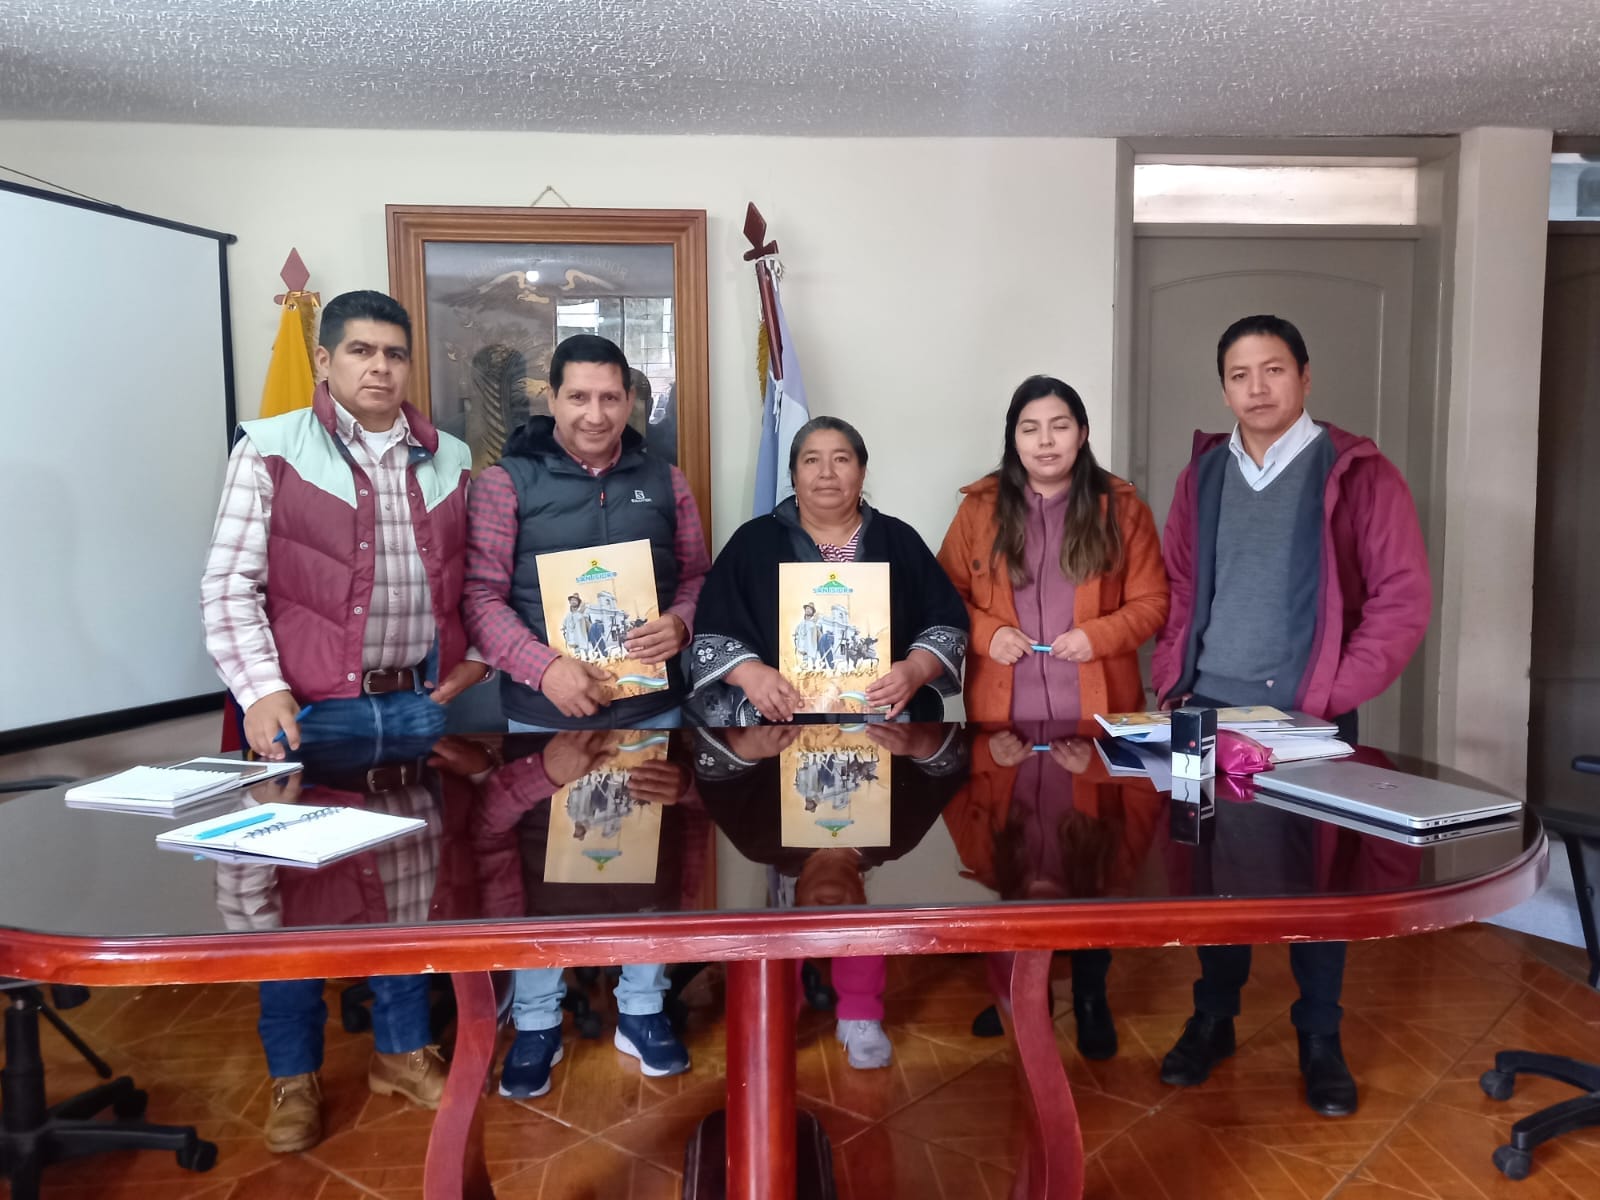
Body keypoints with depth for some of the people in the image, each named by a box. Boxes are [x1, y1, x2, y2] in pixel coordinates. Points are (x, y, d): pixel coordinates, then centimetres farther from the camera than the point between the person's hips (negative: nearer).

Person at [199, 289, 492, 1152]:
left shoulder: (447, 460, 10)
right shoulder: (271, 450, -2)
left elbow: (470, 575, 17)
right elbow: (230, 585, -6)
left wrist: (471, 657, 5)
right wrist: (260, 690, -15)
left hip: (418, 704, 4)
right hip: (306, 708, -3)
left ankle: (402, 1049, 30)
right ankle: (294, 1075, 23)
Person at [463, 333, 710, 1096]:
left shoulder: (664, 482, 6)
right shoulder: (506, 482, -4)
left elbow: (697, 575, 9)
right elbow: (481, 593, -10)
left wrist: (679, 625, -13)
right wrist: (542, 665, -22)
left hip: (650, 708, 3)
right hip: (545, 713, -2)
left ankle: (642, 1009, 33)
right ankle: (536, 1024, 28)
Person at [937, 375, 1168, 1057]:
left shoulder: (1121, 508, 2)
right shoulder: (981, 508, 3)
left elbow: (1152, 603, 1)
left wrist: (1097, 635, -15)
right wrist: (986, 633, -12)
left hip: (1095, 715, 0)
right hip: (1004, 715, 1)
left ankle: (1091, 995, 26)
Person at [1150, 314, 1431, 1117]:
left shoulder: (1356, 473, -5)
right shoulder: (1202, 475, 8)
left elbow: (1404, 597, -8)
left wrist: (1331, 697, -13)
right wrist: (1173, 681, 1)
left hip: (1307, 716, -3)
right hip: (1209, 711, 3)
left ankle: (1319, 1040, 24)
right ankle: (1212, 1019, 27)